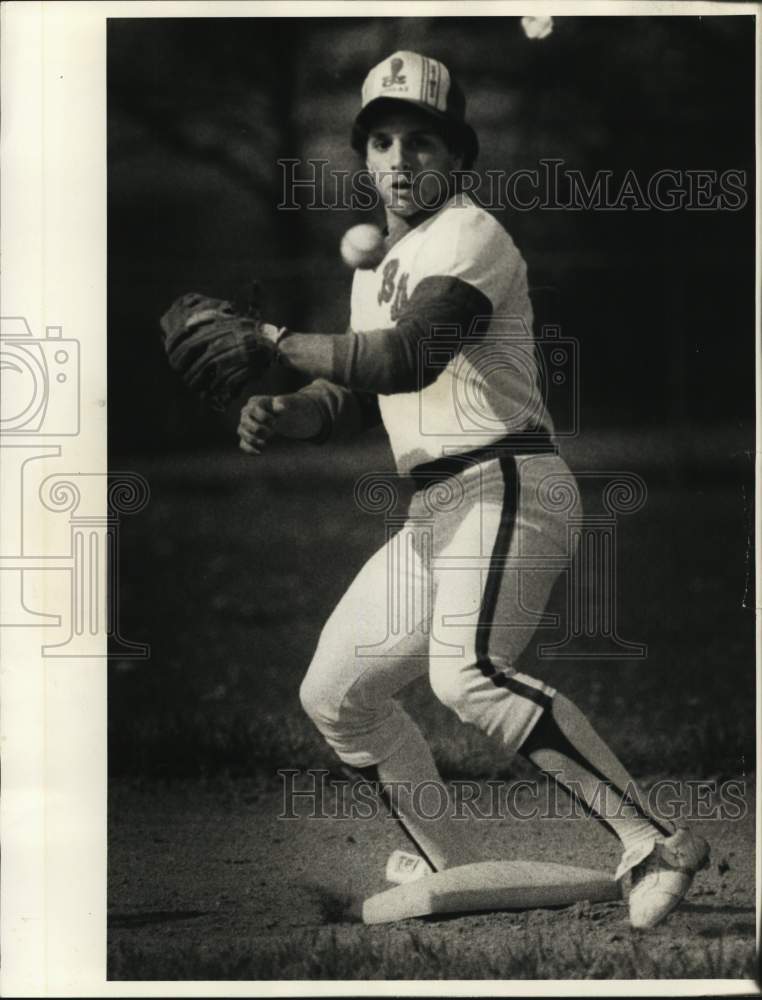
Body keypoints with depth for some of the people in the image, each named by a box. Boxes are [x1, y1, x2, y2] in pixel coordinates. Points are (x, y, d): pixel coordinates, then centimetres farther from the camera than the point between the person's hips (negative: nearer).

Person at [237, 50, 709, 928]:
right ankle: (454, 875, 20)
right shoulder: (375, 264, 22)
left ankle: (652, 846, -35)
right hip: (432, 515, 10)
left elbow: (407, 358, -24)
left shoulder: (468, 236, -7)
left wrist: (271, 343, -21)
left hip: (504, 486, -10)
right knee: (334, 692, 12)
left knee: (467, 673, -32)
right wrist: (283, 415, 0)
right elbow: (356, 396, 22)